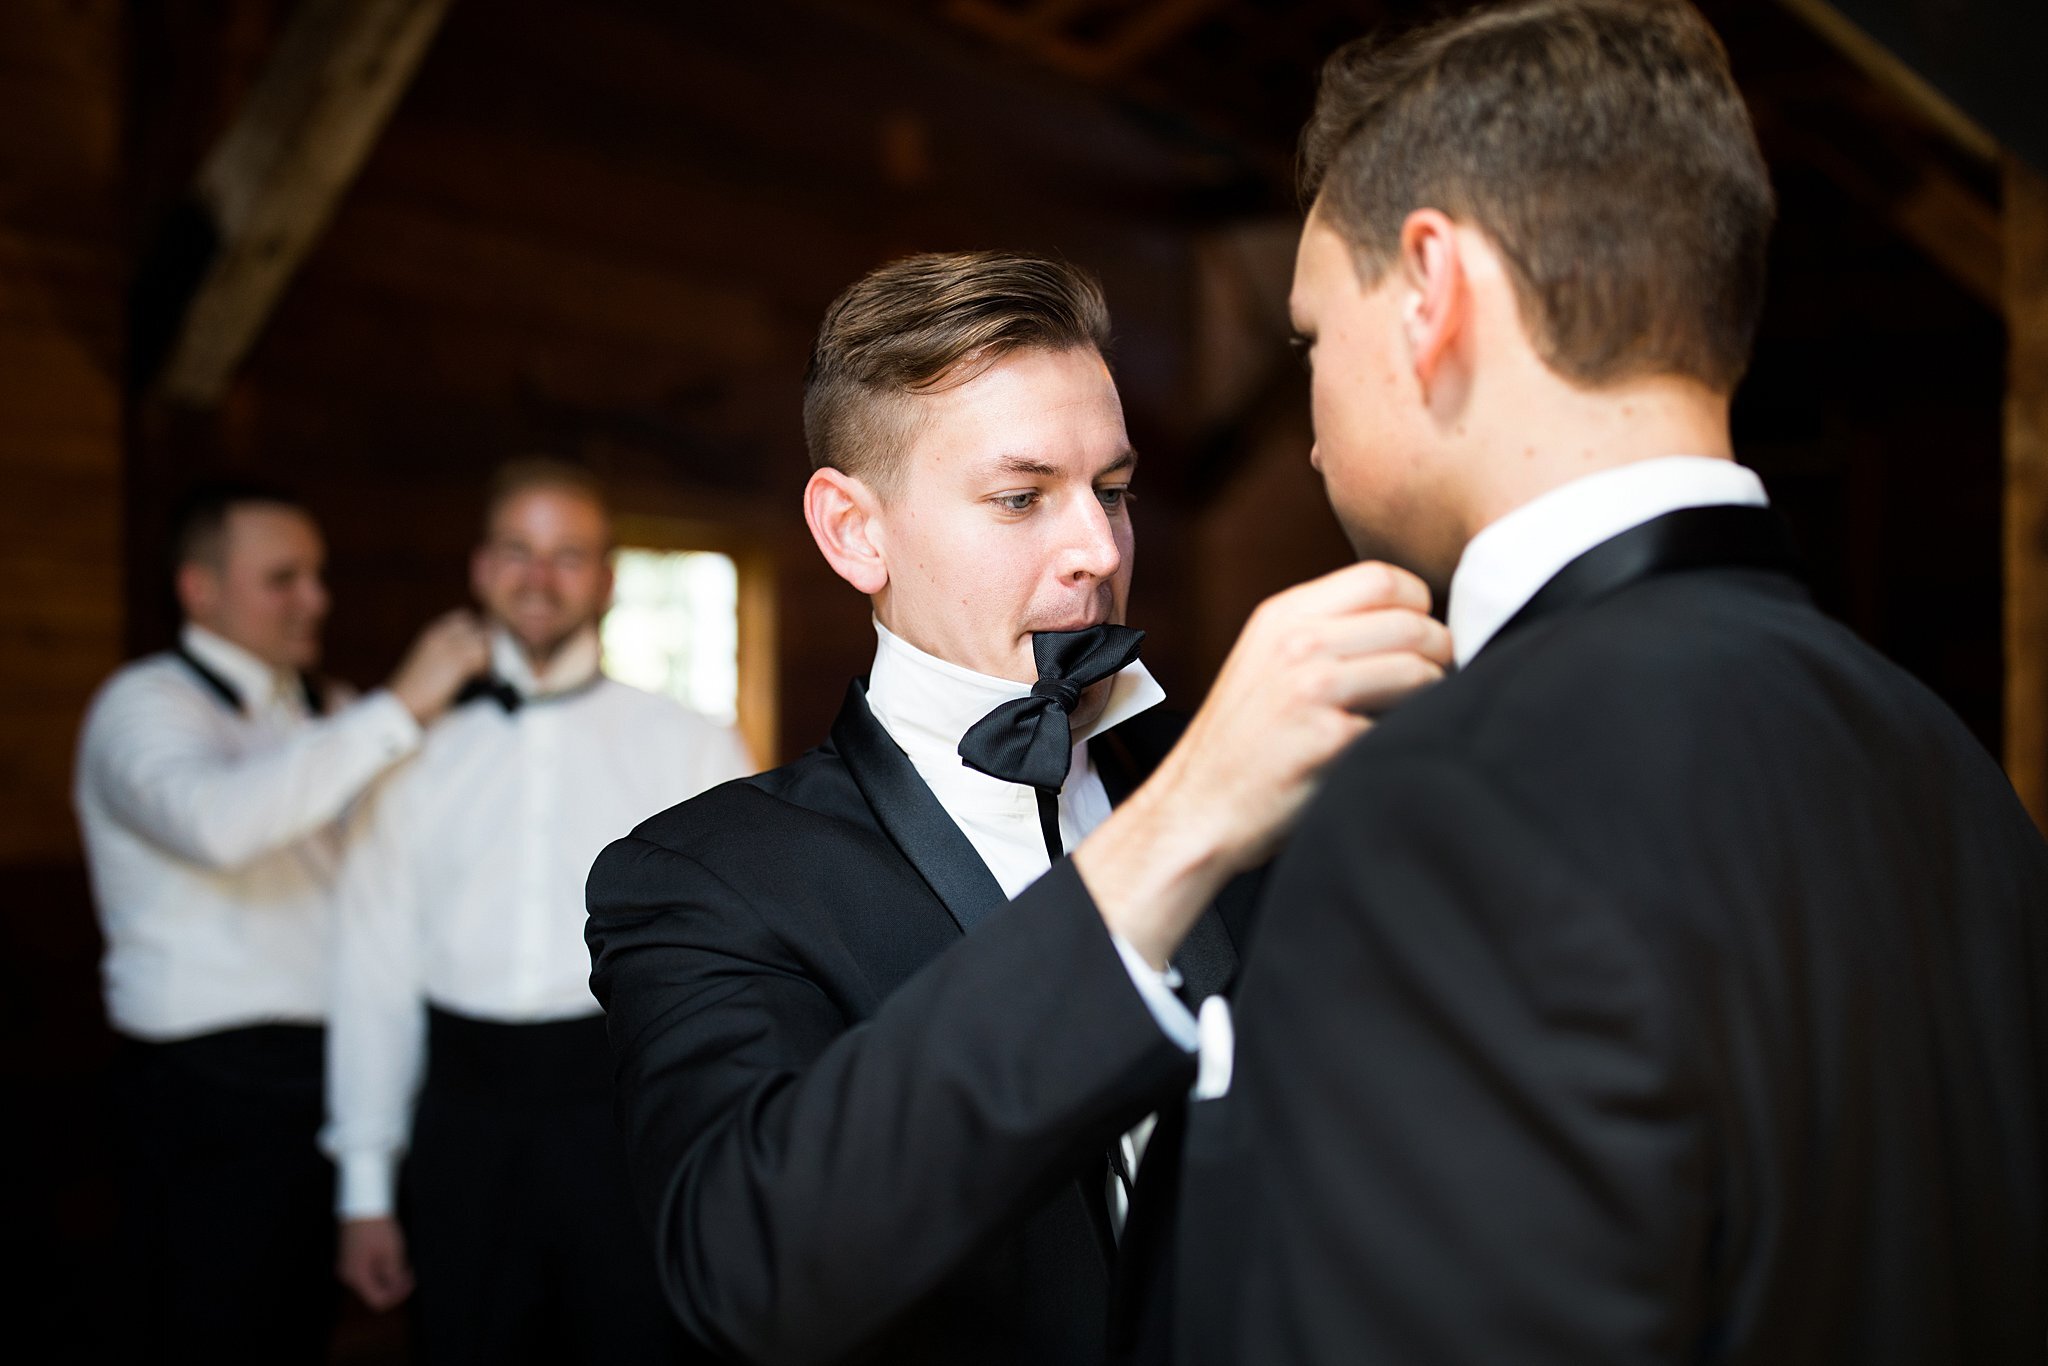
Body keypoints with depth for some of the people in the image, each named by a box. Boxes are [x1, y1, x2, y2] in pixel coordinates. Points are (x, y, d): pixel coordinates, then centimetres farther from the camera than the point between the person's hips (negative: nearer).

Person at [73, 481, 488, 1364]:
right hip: (214, 1086, -7)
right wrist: (397, 710, -29)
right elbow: (219, 821, -31)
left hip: (327, 1072, 7)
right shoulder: (144, 706, -9)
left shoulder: (327, 713, 15)